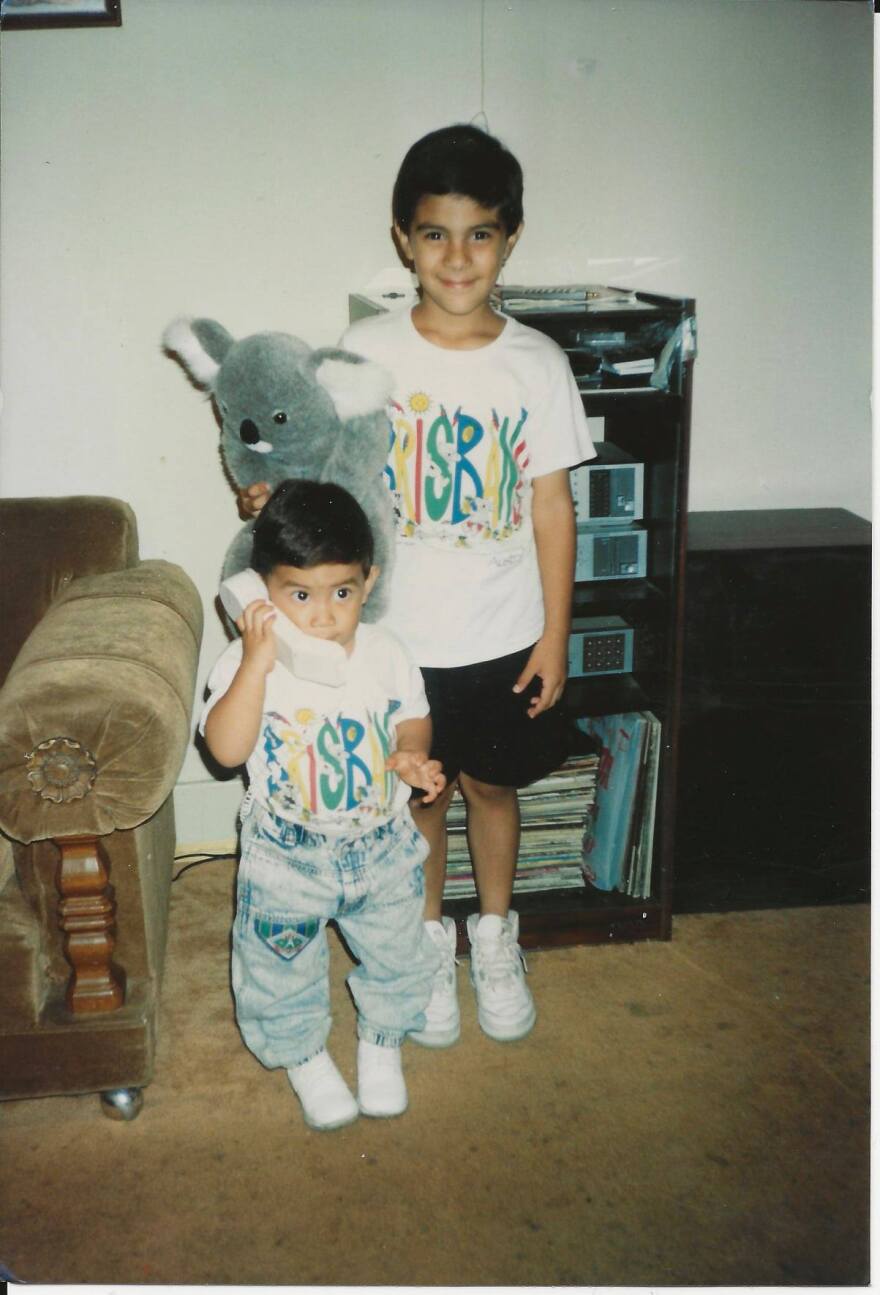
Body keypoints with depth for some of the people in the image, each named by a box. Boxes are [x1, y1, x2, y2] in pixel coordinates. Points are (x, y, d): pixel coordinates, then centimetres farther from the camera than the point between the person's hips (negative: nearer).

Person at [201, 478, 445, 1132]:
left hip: (381, 846, 2)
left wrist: (412, 755, -18)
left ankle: (382, 1041, 50)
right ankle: (304, 1054, 46)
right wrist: (257, 664, -39)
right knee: (282, 968, 17)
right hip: (286, 856, -2)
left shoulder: (385, 654, -11)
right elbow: (226, 749, -31)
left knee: (395, 955, 21)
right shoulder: (245, 662, -20)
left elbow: (414, 718, 4)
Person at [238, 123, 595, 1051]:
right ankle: (428, 938, 38)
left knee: (490, 783, 16)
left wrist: (555, 634, -2)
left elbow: (552, 504, -2)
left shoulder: (536, 364, -6)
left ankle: (494, 934, 41)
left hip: (505, 635, 1)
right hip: (399, 634, 0)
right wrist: (274, 493, -22)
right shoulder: (365, 351, -7)